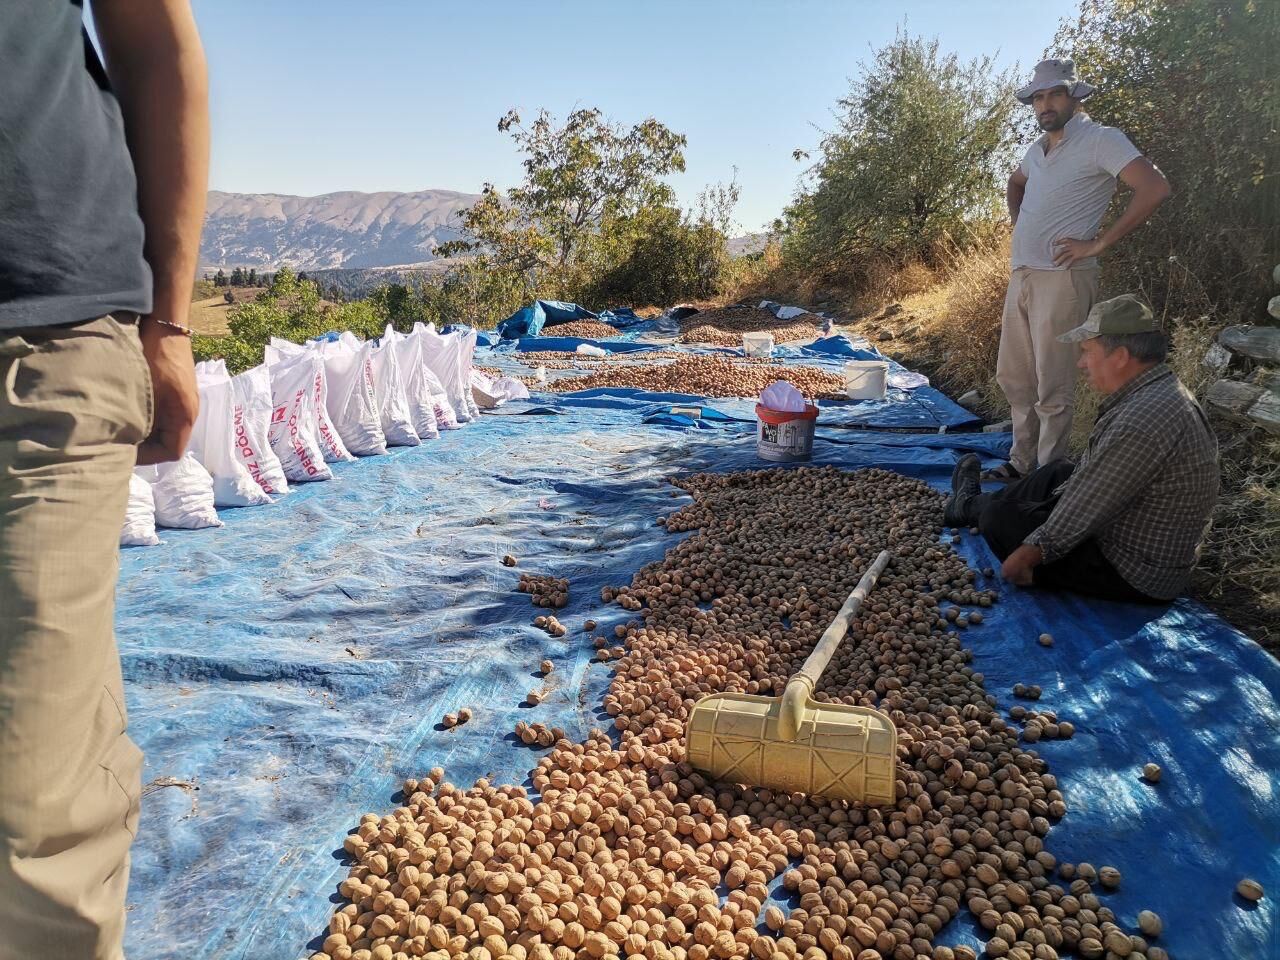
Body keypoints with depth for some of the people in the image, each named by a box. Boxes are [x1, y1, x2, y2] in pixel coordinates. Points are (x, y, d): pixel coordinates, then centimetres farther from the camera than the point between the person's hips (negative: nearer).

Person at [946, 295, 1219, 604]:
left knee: (1000, 517, -3)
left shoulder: (1143, 420, -31)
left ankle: (972, 506, 31)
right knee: (1059, 472, 21)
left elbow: (1087, 511, -26)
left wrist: (1028, 555, -16)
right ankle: (973, 503, 41)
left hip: (1132, 576, -9)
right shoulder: (1163, 392, 2)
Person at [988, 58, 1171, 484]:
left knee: (1052, 388, -6)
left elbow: (1155, 187, -17)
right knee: (1013, 377, 13)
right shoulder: (1038, 149, 17)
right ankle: (1021, 463, 25)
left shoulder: (1101, 140, -6)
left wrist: (1098, 243, -16)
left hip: (1061, 277, -8)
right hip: (1020, 275, 8)